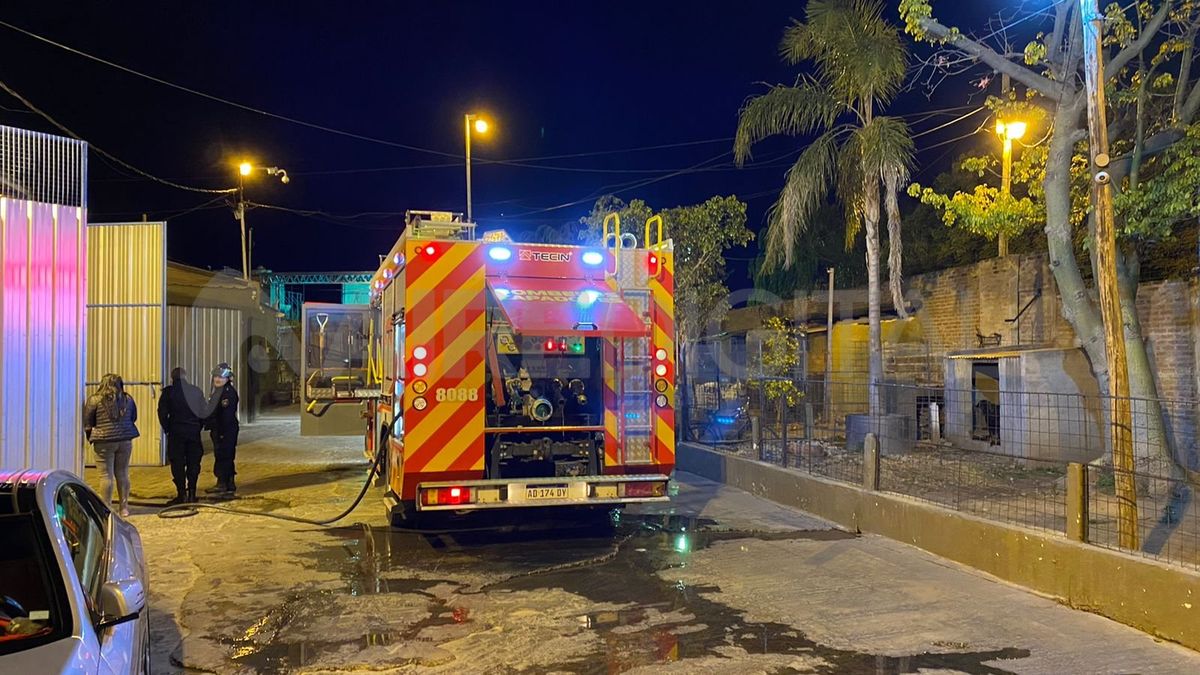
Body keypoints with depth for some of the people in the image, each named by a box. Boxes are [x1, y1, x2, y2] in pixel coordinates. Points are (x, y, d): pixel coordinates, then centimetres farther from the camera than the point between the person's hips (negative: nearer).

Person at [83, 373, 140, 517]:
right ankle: (124, 508, 14)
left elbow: (87, 423, 2)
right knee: (122, 474, 10)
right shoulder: (128, 399, 5)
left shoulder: (94, 400, -4)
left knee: (107, 475, 0)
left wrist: (90, 436, 18)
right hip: (125, 441, 3)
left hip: (104, 442, -3)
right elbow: (134, 418, 17)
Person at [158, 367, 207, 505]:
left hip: (176, 431, -2)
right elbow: (203, 411, 7)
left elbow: (162, 412, -4)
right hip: (194, 431, 3)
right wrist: (198, 427, 12)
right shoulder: (196, 391, 6)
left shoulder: (168, 391, -2)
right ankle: (191, 493, 8)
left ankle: (181, 494, -2)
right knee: (193, 462, 8)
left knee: (178, 463, 1)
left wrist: (167, 429, 5)